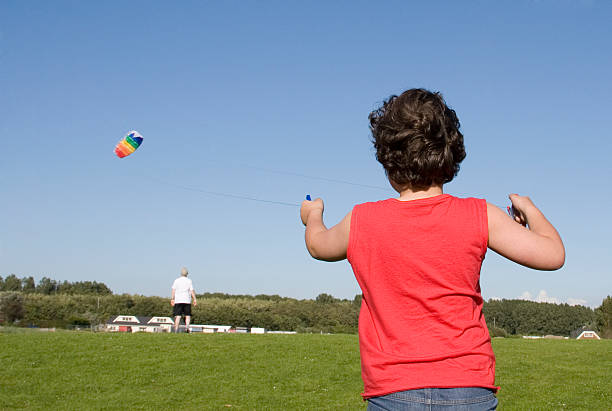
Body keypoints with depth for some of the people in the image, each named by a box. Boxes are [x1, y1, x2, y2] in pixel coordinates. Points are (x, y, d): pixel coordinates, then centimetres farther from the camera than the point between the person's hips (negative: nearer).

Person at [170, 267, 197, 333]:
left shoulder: (176, 280, 8)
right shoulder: (189, 281, 6)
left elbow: (173, 290, 0)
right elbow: (192, 291, 0)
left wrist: (172, 299, -2)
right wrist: (195, 299, 1)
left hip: (178, 300, 1)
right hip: (187, 300, -1)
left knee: (178, 316, 1)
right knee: (188, 315, 7)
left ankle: (176, 330, -6)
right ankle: (187, 326, -15)